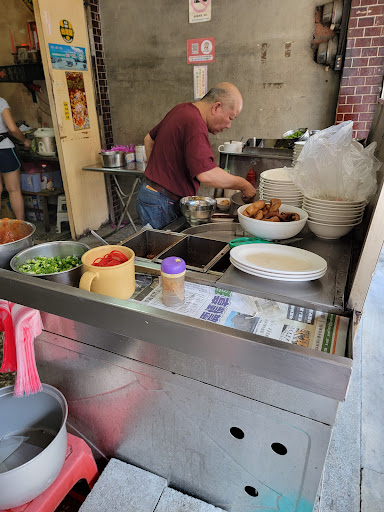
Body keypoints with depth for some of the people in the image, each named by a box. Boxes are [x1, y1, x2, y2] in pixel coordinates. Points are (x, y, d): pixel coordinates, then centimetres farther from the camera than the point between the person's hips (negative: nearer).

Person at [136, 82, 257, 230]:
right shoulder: (195, 123, -22)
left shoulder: (181, 109, 10)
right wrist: (243, 185, -20)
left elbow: (149, 139, 23)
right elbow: (206, 175, -33)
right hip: (160, 206, -10)